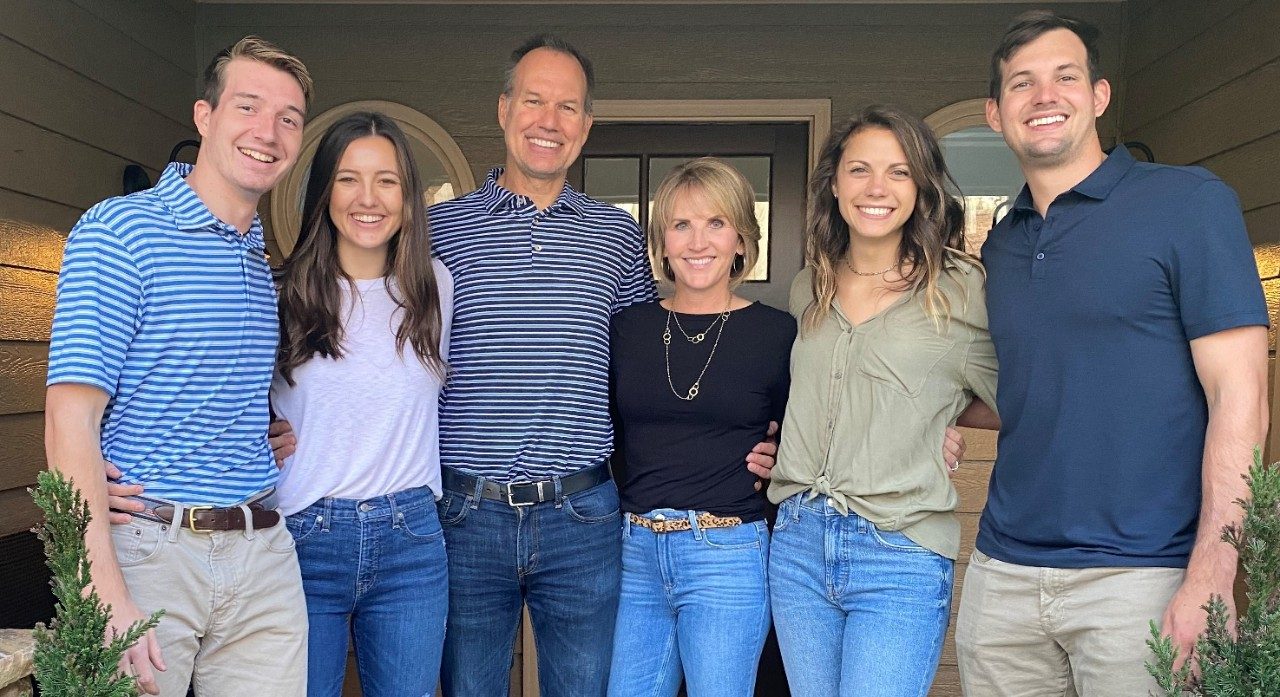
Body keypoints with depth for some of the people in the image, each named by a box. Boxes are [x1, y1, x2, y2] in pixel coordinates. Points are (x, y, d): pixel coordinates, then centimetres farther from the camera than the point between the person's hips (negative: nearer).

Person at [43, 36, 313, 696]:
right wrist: (108, 599, -20)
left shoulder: (274, 264, 13)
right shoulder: (119, 229, -7)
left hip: (263, 553, 6)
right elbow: (70, 423, -14)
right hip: (147, 546, -5)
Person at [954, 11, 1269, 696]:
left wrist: (1208, 584, -16)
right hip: (1001, 575, 5)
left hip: (1141, 577, -5)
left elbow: (1238, 394, -10)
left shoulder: (1190, 202, -5)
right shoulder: (998, 247, 11)